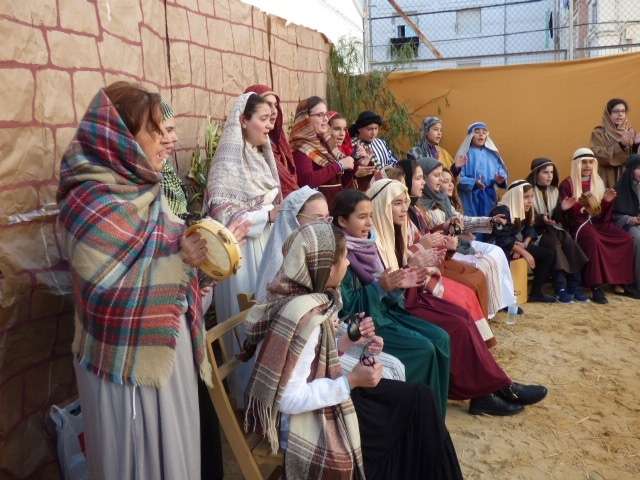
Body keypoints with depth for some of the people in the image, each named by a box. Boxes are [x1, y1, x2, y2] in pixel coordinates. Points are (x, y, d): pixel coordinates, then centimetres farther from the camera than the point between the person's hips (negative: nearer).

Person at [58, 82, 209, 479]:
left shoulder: (141, 187, 4)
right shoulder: (90, 206, -21)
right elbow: (107, 295, -26)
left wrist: (197, 249, -2)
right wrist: (180, 259, -26)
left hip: (169, 343, 8)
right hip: (131, 358, -8)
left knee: (175, 439, 22)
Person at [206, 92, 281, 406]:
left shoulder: (262, 156, 11)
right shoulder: (228, 162, -12)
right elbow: (221, 215, -17)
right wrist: (269, 215, -21)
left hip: (267, 245, 8)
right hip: (243, 251, -7)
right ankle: (248, 393, 19)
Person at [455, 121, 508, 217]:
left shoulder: (492, 154, 10)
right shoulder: (465, 154, -4)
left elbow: (501, 171, 9)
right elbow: (458, 178, -11)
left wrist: (500, 179, -14)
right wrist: (474, 183, -26)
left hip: (489, 197, 4)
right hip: (470, 198, -4)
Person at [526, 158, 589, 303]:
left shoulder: (554, 190, 13)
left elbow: (557, 217, 6)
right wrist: (542, 219, -28)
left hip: (552, 228, 5)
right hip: (534, 229, -5)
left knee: (568, 241, -24)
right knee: (554, 243, -32)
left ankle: (574, 286, -22)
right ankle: (560, 288, -30)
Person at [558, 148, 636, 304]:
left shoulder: (598, 182, 15)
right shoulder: (567, 184, -2)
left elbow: (603, 214, 14)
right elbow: (564, 215, -7)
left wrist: (608, 201, -6)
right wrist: (565, 208, -29)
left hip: (597, 222, 6)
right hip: (578, 223, -6)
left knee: (626, 239, -17)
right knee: (594, 240, -36)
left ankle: (623, 281, -5)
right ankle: (596, 287, -35)